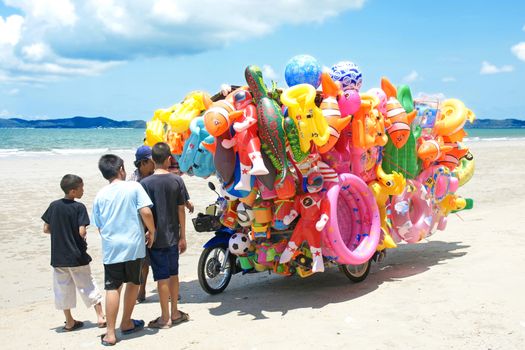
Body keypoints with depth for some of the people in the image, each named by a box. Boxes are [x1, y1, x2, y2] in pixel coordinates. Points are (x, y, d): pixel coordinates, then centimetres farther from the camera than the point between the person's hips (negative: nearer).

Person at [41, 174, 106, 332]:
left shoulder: (54, 206, -1)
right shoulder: (79, 207, -14)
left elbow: (46, 229, 3)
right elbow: (82, 232, -19)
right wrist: (83, 238, 2)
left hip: (58, 256, 4)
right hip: (77, 256, -3)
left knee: (63, 288, 12)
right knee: (87, 285, 9)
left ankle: (69, 321, 19)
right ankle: (100, 316, 11)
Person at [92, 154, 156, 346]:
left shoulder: (100, 195, 5)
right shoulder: (134, 187, -4)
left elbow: (99, 226, 10)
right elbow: (146, 212, -14)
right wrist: (152, 232, 1)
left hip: (111, 247, 1)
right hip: (134, 245, -1)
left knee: (112, 288, 2)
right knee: (133, 283, 18)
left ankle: (110, 333, -1)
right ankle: (126, 323, 30)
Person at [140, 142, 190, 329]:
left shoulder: (145, 183, -10)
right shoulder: (177, 180, -3)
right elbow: (181, 210, 0)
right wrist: (183, 236, 7)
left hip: (156, 237, -3)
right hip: (173, 236, 3)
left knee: (162, 277, 2)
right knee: (173, 274, 16)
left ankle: (165, 318, 10)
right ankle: (175, 313, 26)